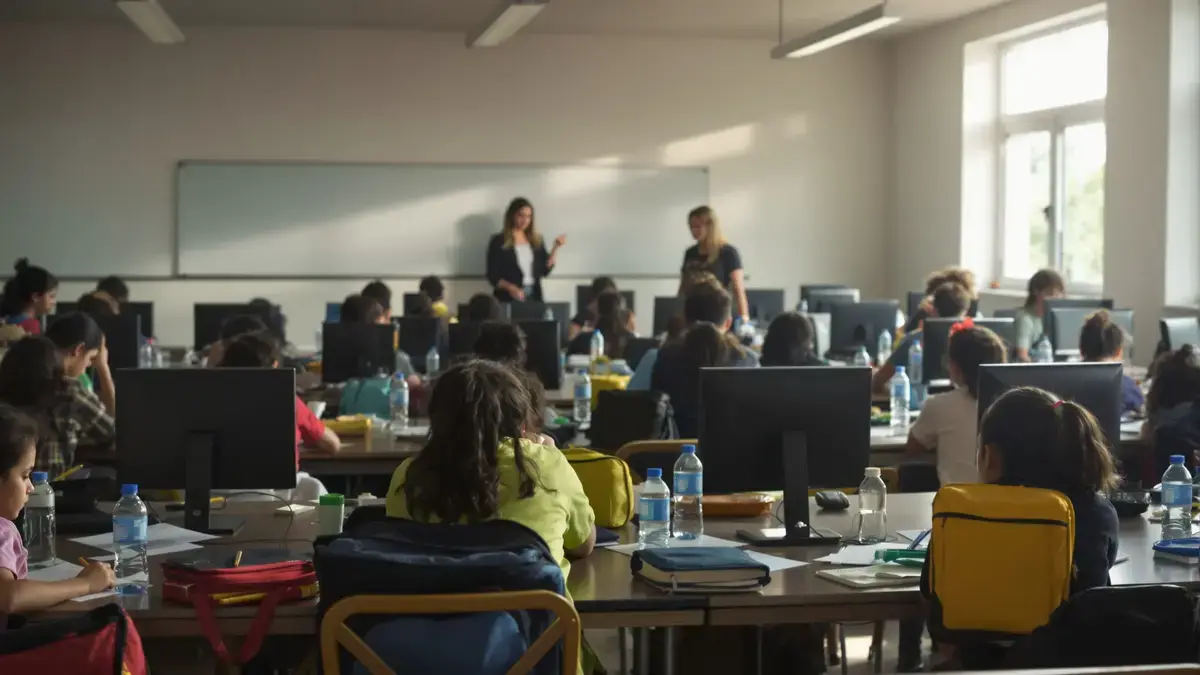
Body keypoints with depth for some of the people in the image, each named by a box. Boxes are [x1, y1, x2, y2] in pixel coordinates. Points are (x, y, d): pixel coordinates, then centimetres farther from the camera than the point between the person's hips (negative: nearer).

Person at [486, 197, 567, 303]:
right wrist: (509, 287, -20)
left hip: (533, 297, 4)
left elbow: (545, 270, 7)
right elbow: (492, 275, -4)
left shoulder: (537, 241, 12)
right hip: (509, 299, -4)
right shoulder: (499, 241, -1)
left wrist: (555, 248, -1)